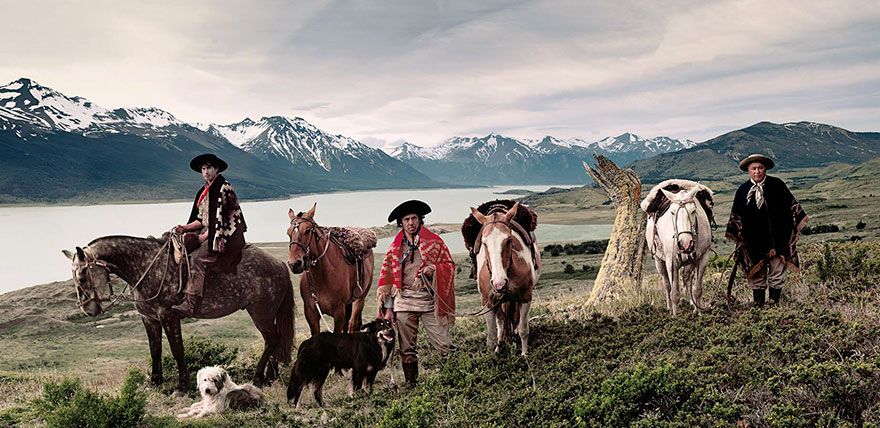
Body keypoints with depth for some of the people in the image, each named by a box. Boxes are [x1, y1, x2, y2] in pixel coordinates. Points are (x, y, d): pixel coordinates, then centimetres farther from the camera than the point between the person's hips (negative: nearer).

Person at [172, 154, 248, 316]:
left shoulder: (224, 187, -9)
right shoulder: (203, 191, 18)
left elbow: (220, 217, -13)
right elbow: (202, 219, 18)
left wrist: (206, 236, -13)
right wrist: (186, 227, 3)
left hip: (226, 236, -10)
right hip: (210, 232, 10)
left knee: (198, 258, -24)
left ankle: (190, 304, -33)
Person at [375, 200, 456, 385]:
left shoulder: (434, 242, 4)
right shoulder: (395, 248, 9)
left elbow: (449, 265, 6)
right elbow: (386, 276, 9)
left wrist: (434, 269, -15)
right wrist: (388, 307, 3)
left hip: (429, 299, -2)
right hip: (403, 301, 2)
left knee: (442, 343, -7)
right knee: (406, 348, 7)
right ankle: (411, 383, 18)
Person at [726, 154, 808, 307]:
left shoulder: (777, 185, 0)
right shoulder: (743, 191, 4)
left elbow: (792, 205, 7)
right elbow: (736, 217, 9)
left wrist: (799, 220, 3)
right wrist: (737, 236, 6)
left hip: (778, 239, -1)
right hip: (753, 241, 1)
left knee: (777, 273, 3)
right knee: (757, 275, 7)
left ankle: (774, 303, 14)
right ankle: (758, 305, 16)